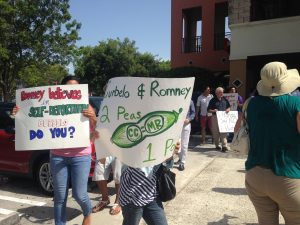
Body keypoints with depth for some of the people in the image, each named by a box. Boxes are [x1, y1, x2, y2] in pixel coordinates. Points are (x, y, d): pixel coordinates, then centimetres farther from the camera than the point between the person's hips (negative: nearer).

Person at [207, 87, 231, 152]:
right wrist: (213, 111, -19)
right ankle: (217, 145, 20)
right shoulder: (213, 100, 0)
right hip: (215, 117, -2)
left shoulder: (225, 99, 11)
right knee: (216, 132, 6)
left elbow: (229, 106, 22)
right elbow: (208, 110, -1)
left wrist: (228, 109, 0)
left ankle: (224, 146, -8)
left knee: (224, 131, -7)